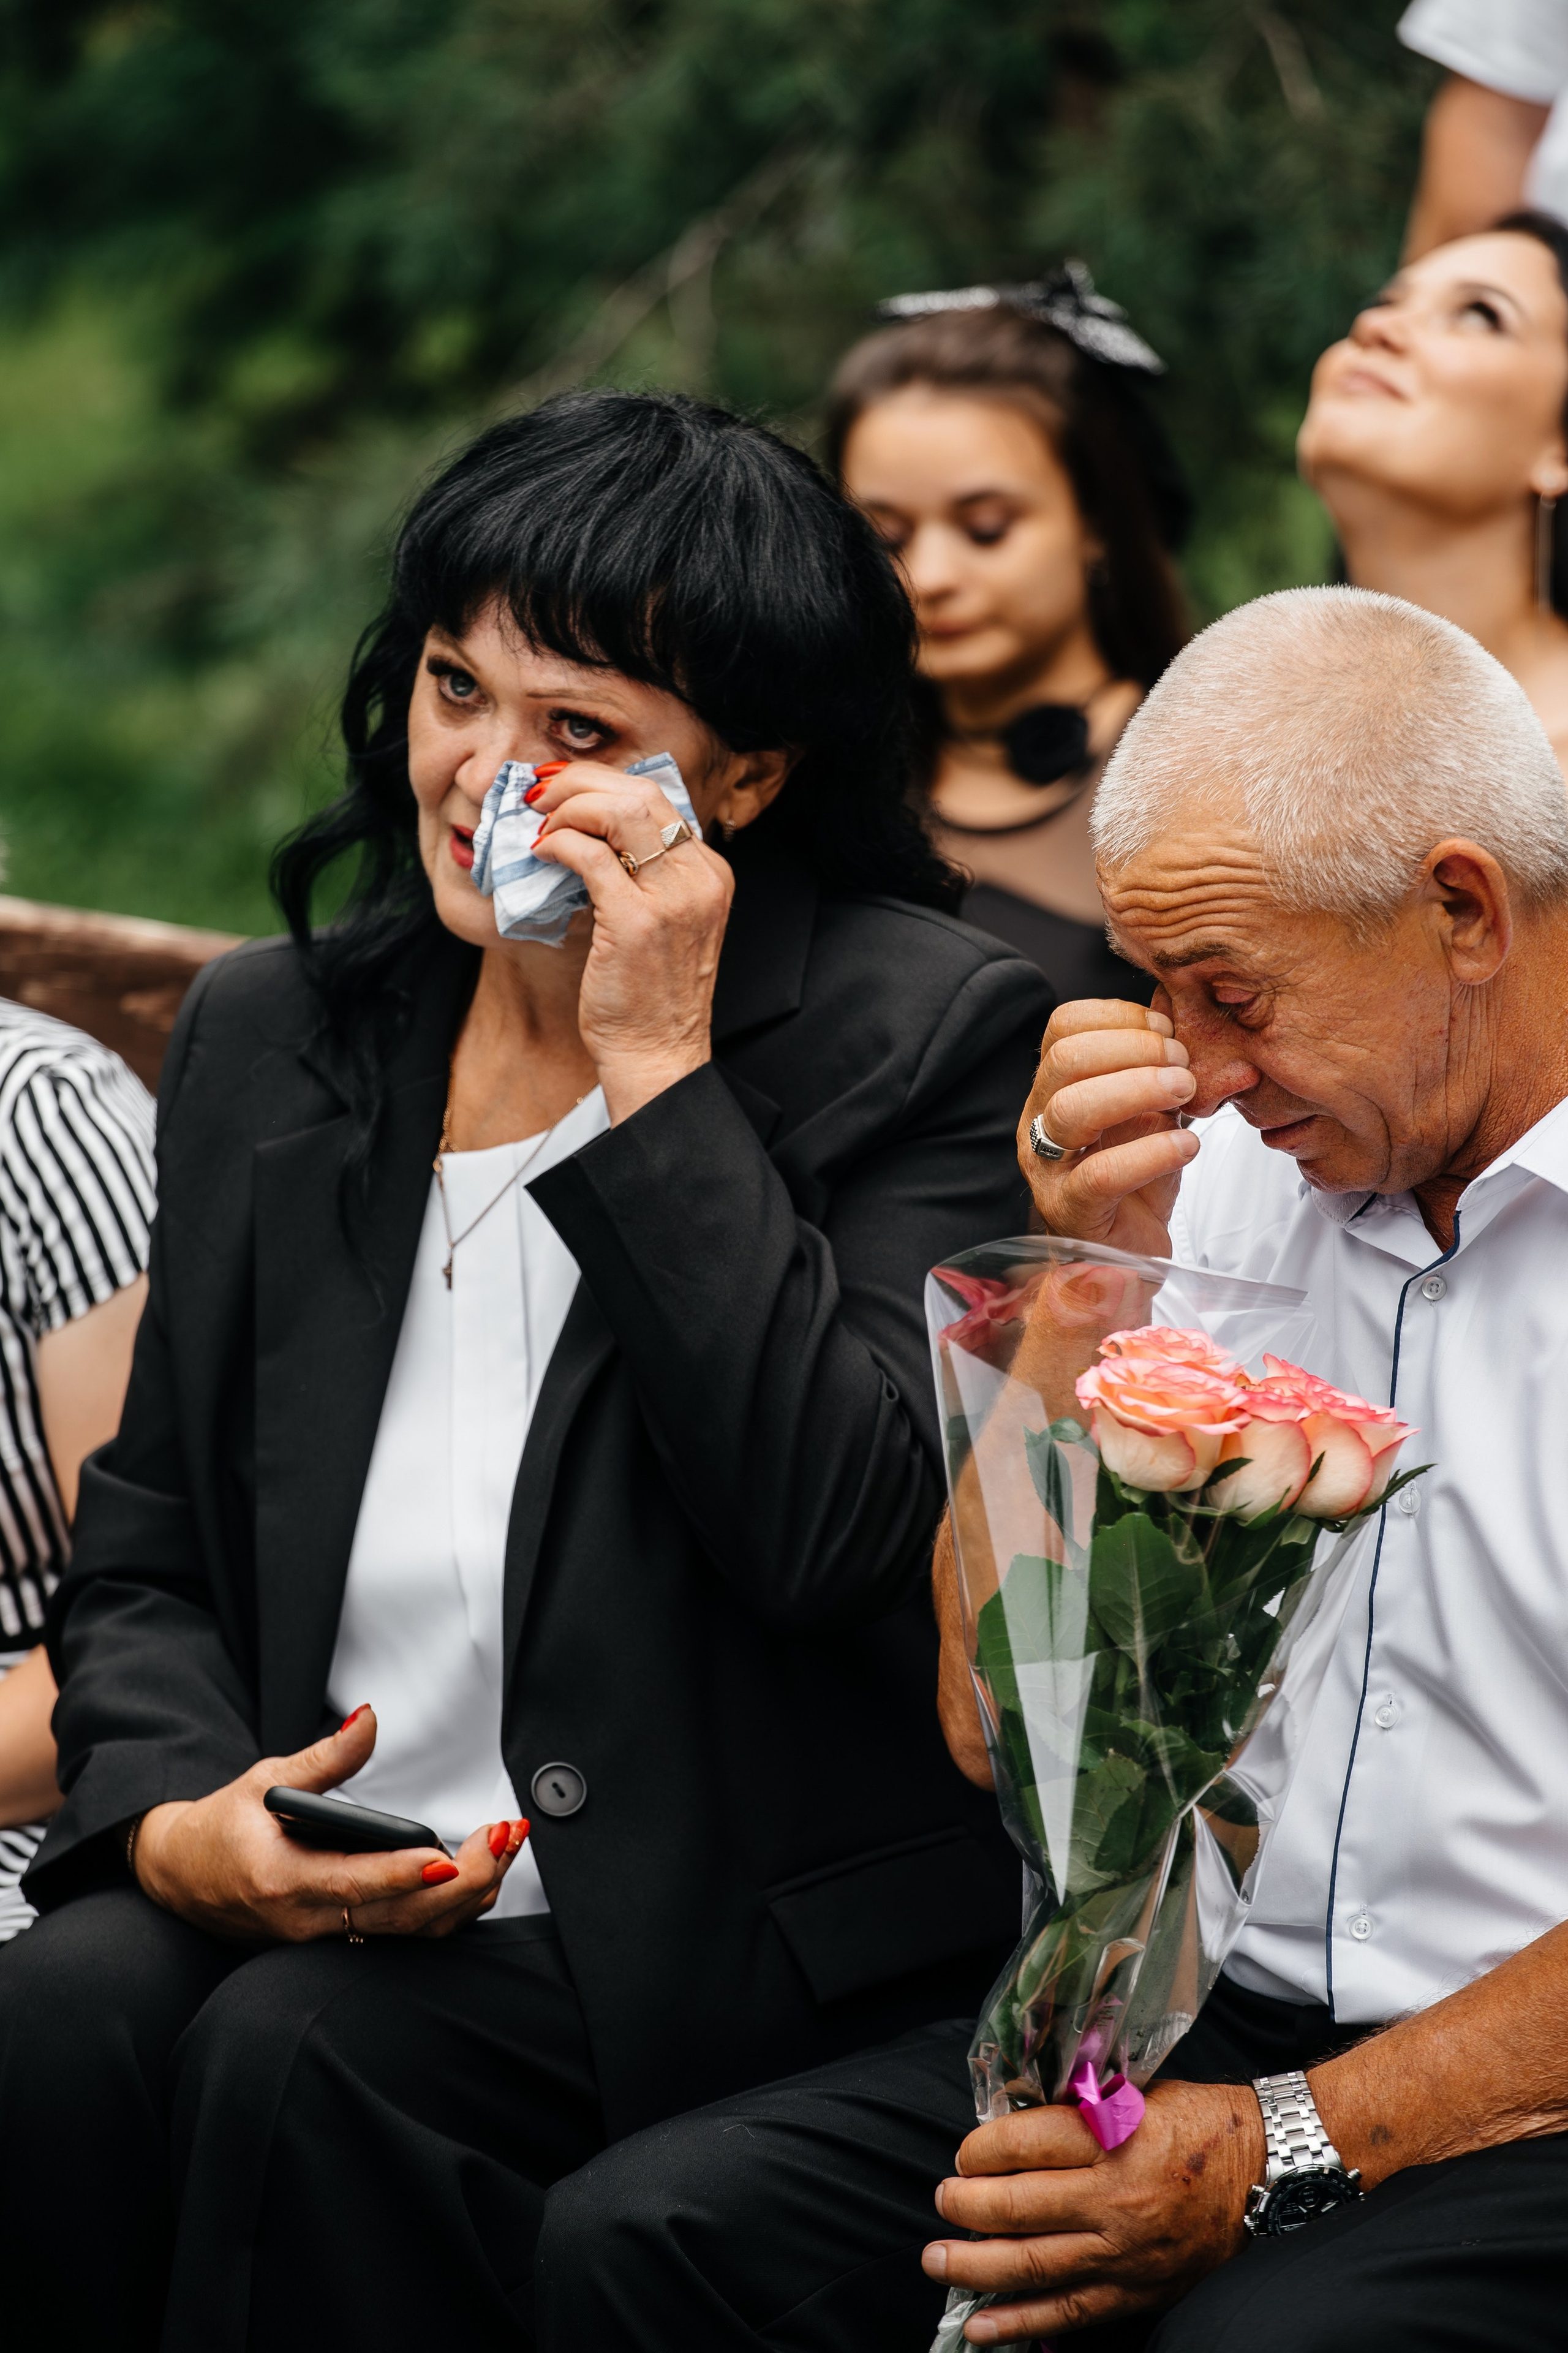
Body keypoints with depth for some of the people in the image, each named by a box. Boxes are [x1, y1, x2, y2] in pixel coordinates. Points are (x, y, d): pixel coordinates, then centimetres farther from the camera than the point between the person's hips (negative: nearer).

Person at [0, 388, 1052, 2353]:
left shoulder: (932, 1036, -3)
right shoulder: (266, 1034, 13)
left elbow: (838, 1532, -17)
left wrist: (660, 1073, -16)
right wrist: (172, 1817, -6)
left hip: (733, 1923, -4)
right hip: (294, 1897, 4)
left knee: (294, 2057, -30)